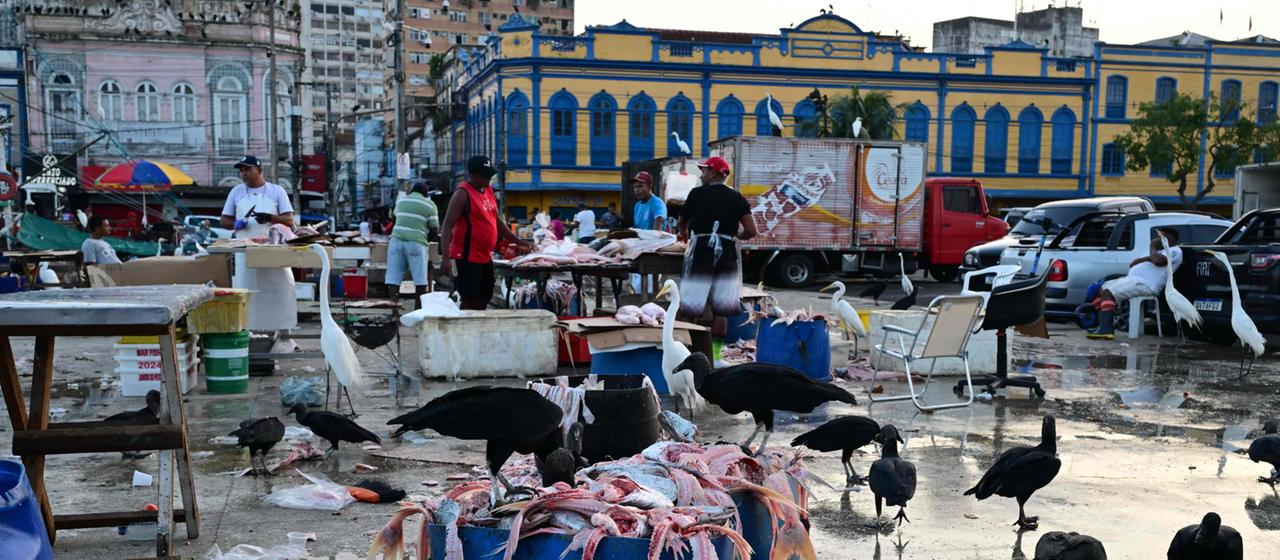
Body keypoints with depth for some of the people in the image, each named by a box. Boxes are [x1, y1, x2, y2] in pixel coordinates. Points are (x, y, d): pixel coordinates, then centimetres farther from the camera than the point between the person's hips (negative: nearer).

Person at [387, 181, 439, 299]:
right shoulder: (430, 205, 6)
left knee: (393, 278, 4)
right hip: (416, 242, -3)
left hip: (397, 239, 3)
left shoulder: (401, 200, 17)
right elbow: (434, 228, 3)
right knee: (420, 280, 3)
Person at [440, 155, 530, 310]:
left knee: (484, 300, 12)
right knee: (469, 301, -6)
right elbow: (447, 226, -17)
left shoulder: (489, 191, 12)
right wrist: (445, 257, -26)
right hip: (467, 258, -8)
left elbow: (496, 222, 22)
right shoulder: (463, 194, -13)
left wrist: (518, 241, 19)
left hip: (485, 257, 8)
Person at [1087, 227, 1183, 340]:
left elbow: (1158, 261, -21)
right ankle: (1104, 326, -5)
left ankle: (1106, 330, -33)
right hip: (1132, 279, 11)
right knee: (1100, 291, 3)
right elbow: (1132, 264, 19)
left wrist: (1153, 247, 0)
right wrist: (1148, 258, -1)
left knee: (1107, 293, -24)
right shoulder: (1160, 251, 32)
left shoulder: (1174, 251, 3)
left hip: (1144, 284, -11)